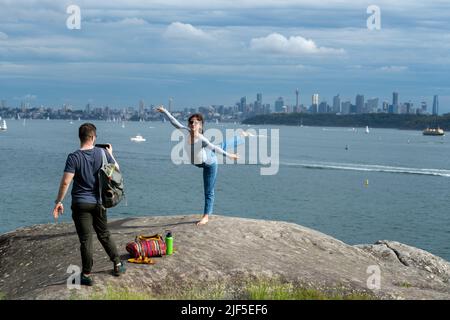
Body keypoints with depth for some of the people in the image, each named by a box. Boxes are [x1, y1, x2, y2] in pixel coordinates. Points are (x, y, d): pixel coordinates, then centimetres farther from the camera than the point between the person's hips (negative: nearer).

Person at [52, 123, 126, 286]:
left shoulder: (74, 157, -14)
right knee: (104, 235, 19)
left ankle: (87, 275, 9)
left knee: (86, 240, 2)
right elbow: (116, 169, 9)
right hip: (99, 202, 3)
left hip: (80, 204, -3)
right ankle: (118, 265, 27)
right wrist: (110, 154, 23)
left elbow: (65, 182, -18)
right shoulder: (102, 153, -4)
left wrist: (58, 202, -9)